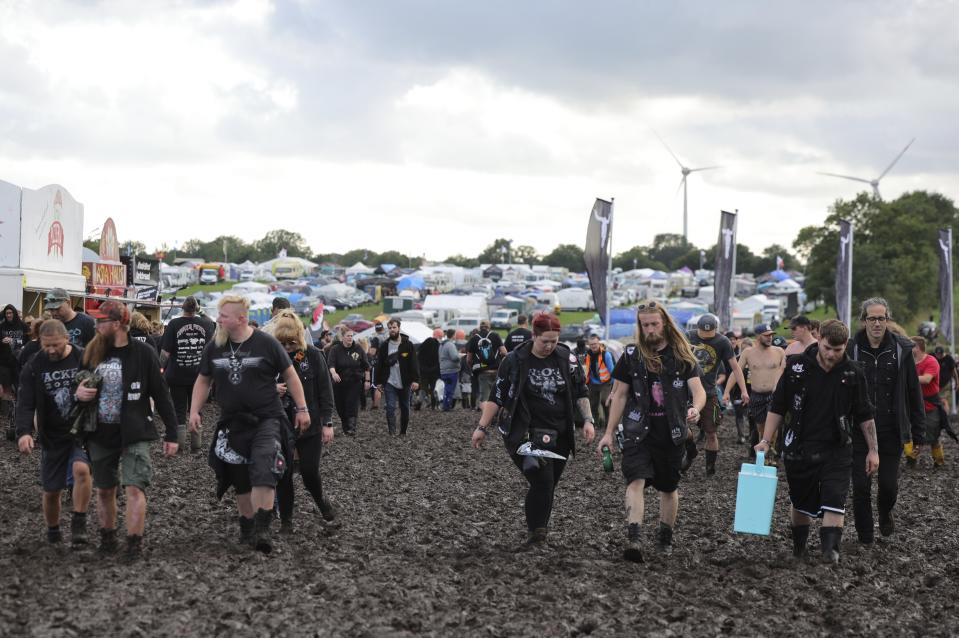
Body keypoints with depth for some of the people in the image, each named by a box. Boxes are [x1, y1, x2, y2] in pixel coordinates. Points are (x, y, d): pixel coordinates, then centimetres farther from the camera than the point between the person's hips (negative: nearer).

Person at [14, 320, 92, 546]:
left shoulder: (84, 359, -9)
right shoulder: (33, 367, -4)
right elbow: (25, 404, -9)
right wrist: (24, 432, -25)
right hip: (52, 436, 2)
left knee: (81, 469, -30)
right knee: (51, 490, 8)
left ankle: (79, 523, -15)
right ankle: (52, 532, 32)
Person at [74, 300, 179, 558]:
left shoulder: (143, 353, -9)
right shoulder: (93, 353, 3)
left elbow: (161, 395, -6)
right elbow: (80, 384, 18)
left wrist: (171, 434, -6)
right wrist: (79, 391, -8)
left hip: (134, 433, -5)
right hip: (101, 433, 5)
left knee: (134, 488, -12)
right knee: (104, 490, 12)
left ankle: (134, 544, -9)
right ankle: (107, 538, 27)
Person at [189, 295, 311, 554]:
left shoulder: (266, 343, -8)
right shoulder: (214, 347, 4)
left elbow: (290, 375, 1)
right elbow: (203, 380, 16)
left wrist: (302, 408, 0)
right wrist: (194, 411, 6)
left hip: (266, 419, -4)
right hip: (233, 423, 5)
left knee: (263, 471, -22)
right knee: (241, 479, 11)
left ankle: (262, 529, -24)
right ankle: (247, 527, 27)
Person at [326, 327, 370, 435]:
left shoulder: (359, 349, 3)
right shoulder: (335, 349, -1)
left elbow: (366, 366, 9)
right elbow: (330, 363, -16)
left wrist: (367, 380, 5)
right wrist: (333, 372, -37)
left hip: (355, 383, -1)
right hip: (339, 383, 1)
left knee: (352, 406, -13)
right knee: (341, 407, 4)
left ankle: (352, 428, -19)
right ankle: (345, 428, 18)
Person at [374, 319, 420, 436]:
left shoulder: (408, 345, -1)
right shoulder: (384, 346, 4)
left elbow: (414, 363, -4)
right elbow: (379, 365, 8)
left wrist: (415, 380, -12)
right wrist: (379, 382, 4)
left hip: (405, 383, 0)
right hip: (389, 383, 0)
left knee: (405, 408, 8)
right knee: (390, 407, -10)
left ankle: (403, 432, 20)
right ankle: (392, 432, -12)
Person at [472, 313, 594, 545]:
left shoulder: (567, 359, 5)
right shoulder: (515, 361, -4)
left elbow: (581, 393, 13)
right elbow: (496, 397, 1)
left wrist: (588, 420, 2)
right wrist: (482, 427, -1)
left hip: (559, 436, 4)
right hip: (525, 435, -4)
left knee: (547, 487, 7)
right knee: (542, 482, -18)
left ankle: (537, 532, 22)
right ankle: (535, 532, -10)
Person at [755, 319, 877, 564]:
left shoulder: (852, 373, -2)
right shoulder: (796, 366, -4)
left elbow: (865, 415, 6)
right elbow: (778, 407, 2)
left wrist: (873, 450, 5)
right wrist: (766, 440, -4)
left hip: (836, 450, -1)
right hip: (799, 449, 1)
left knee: (834, 499, -15)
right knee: (801, 502, 12)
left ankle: (831, 548, -18)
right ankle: (798, 548, 29)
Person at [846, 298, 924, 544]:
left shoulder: (901, 350, -2)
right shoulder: (851, 350, -4)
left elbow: (914, 392, 3)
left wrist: (916, 431, 2)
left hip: (891, 431, 0)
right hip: (859, 430, 0)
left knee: (889, 485, 3)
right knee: (861, 487, 0)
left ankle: (885, 512, 38)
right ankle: (865, 539, 14)